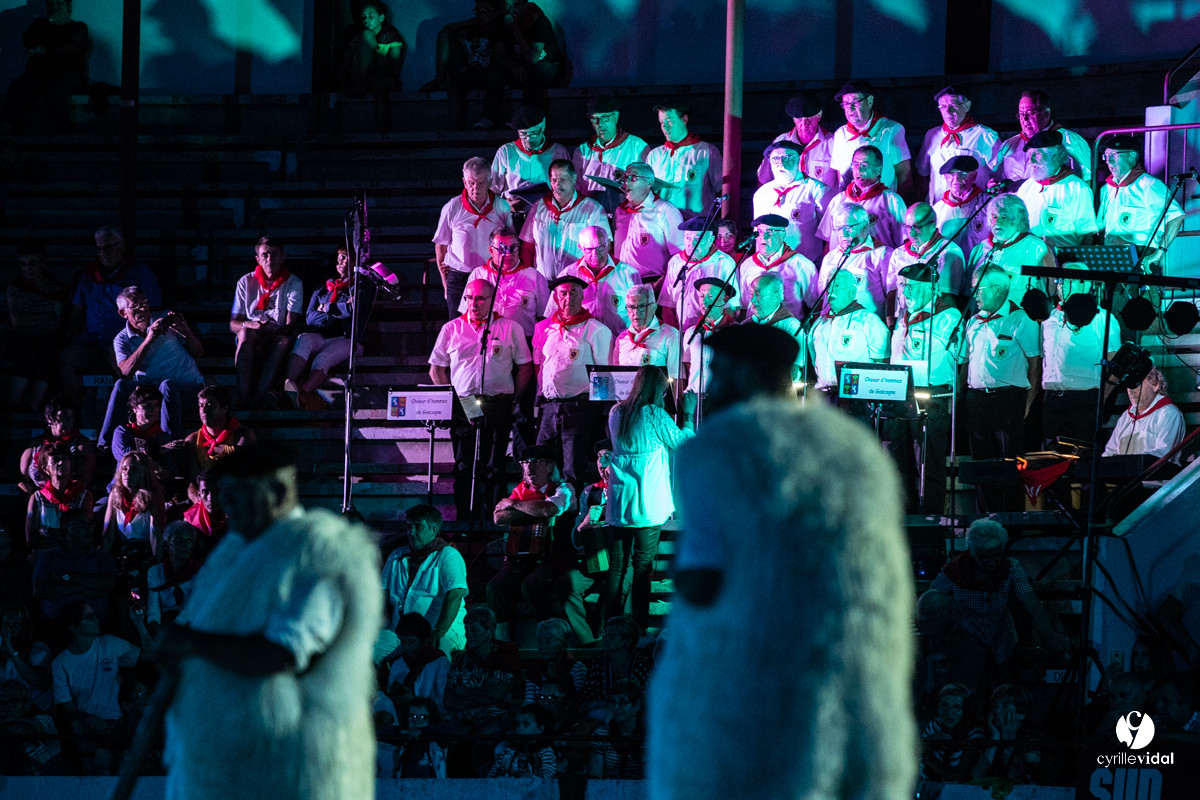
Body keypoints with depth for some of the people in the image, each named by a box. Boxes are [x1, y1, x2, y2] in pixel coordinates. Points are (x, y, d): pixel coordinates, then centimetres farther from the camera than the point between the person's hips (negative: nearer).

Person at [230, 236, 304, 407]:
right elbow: (233, 324, 5)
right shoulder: (246, 282, 9)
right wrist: (247, 325, -20)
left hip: (276, 340, -1)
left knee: (284, 340, -35)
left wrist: (269, 333, -26)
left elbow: (291, 326, -6)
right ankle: (243, 395, -43)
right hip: (250, 342, 1)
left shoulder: (293, 283, 4)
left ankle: (257, 397, -46)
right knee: (247, 332, -34)